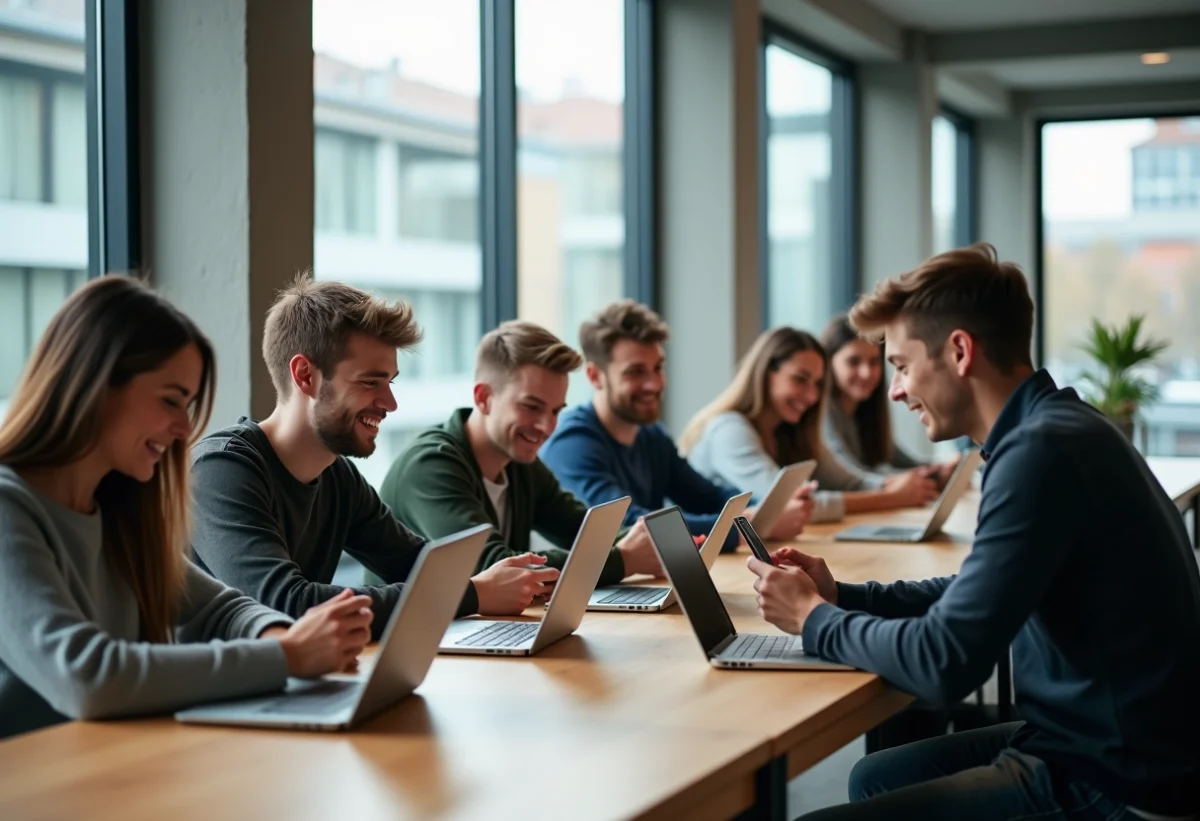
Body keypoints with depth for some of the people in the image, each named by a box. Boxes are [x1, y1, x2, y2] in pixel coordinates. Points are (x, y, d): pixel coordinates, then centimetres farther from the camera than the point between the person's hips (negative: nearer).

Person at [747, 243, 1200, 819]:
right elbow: (974, 598, 21)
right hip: (1099, 744, 10)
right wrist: (841, 596, 8)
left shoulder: (1043, 448, -22)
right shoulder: (1051, 428, 9)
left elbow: (944, 661, -24)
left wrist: (814, 619, -7)